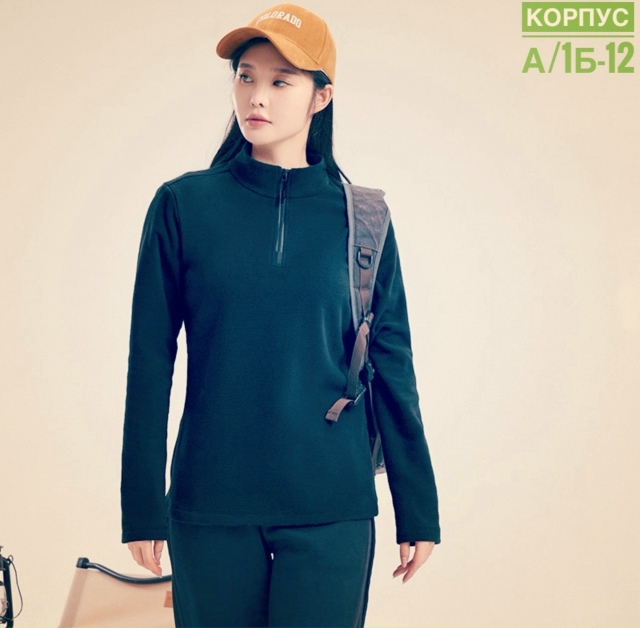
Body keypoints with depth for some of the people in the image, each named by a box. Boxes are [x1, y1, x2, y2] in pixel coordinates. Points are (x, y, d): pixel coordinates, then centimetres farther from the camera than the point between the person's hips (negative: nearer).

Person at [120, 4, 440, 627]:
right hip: (210, 509, 0)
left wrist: (418, 511, 5)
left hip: (331, 510, 0)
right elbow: (149, 364, 0)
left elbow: (391, 367, 4)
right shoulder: (183, 205, -1)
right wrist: (142, 507, -1)